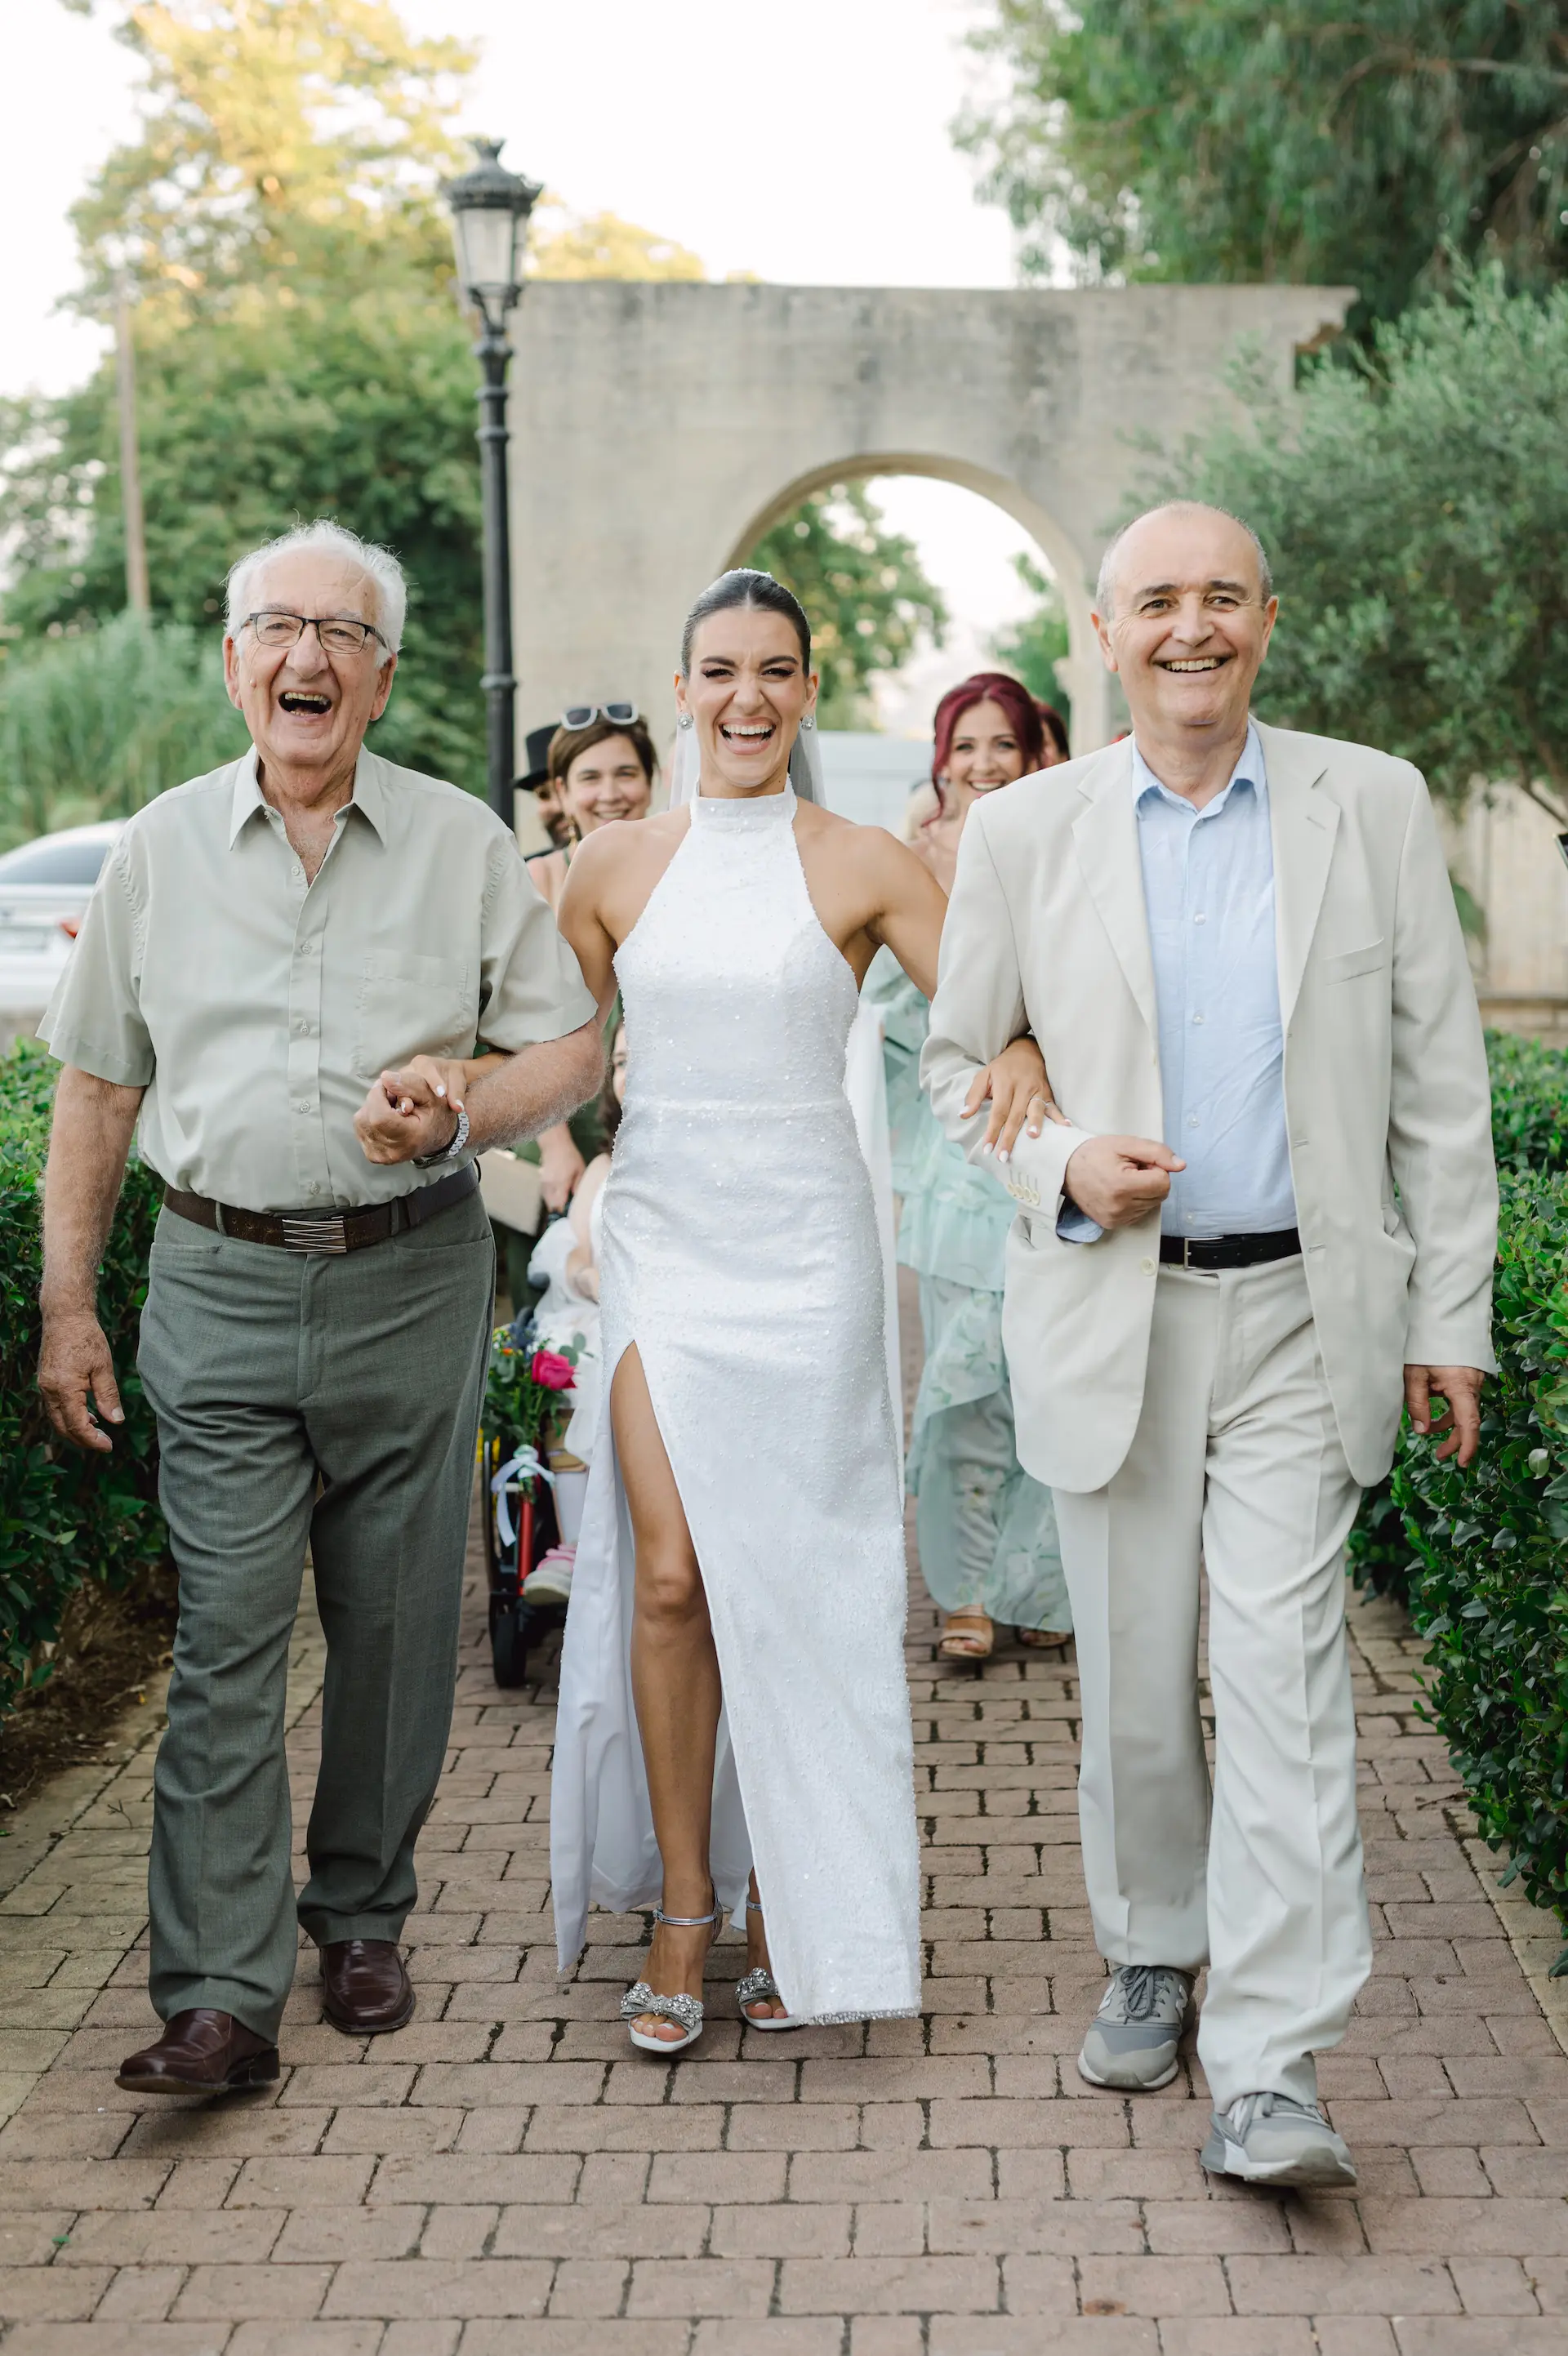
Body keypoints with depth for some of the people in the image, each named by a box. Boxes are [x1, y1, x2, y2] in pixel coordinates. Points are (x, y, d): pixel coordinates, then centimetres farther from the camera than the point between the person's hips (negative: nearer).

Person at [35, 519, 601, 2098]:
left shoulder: (464, 843, 4)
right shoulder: (160, 851, 7)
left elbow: (571, 1047, 7)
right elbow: (97, 1087, 11)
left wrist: (462, 1107, -15)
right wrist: (66, 1303, 7)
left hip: (413, 1276, 0)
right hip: (220, 1283, 0)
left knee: (394, 1625, 8)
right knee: (224, 1641, -6)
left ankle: (362, 1918, 27)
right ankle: (221, 1997, -4)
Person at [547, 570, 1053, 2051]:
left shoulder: (863, 867, 1)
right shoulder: (613, 870, 6)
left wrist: (1025, 1053, -25)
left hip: (805, 1247, -1)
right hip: (660, 1241, 1)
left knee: (793, 1584, 2)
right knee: (668, 1579, -5)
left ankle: (791, 1899, 17)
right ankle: (681, 1906, 9)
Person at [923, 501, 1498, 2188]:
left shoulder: (1373, 807, 2)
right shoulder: (1022, 833, 2)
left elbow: (1439, 1079, 4)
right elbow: (955, 1058, 10)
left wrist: (1452, 1313, 2)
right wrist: (1060, 1167, -10)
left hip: (1305, 1312, -1)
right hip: (1112, 1314, 1)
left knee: (1283, 1670, -8)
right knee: (1133, 1678, 10)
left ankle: (1267, 2070, -5)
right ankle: (1151, 1954, 33)